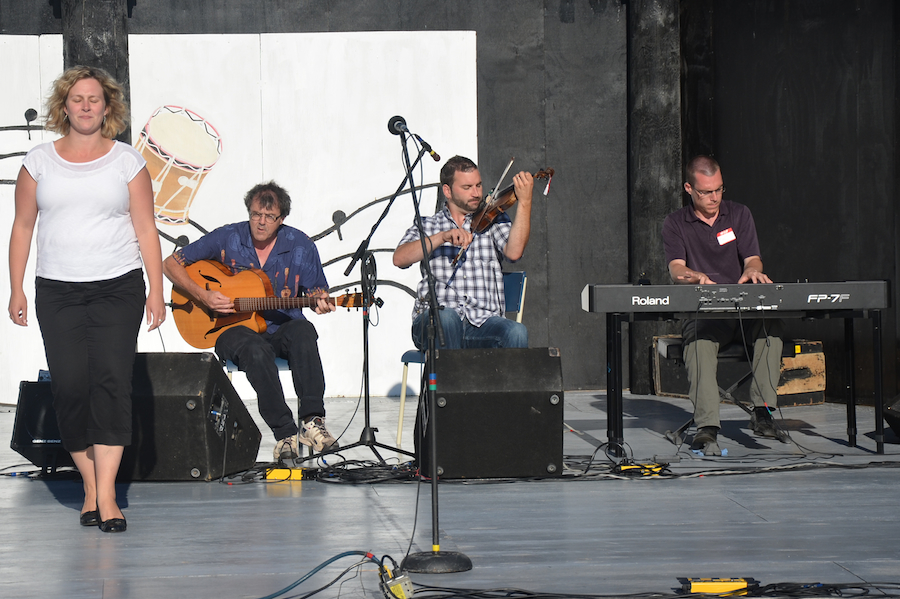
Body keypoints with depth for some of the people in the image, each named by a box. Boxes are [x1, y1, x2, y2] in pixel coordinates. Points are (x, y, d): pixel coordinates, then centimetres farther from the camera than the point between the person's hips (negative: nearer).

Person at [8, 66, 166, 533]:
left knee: (111, 380, -12)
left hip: (118, 286, -1)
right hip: (57, 291, 1)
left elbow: (145, 229, 5)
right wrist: (16, 289, 5)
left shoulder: (127, 161, 5)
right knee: (69, 385, -5)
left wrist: (156, 290, 0)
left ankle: (106, 495, -13)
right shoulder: (39, 161, 8)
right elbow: (23, 226, 11)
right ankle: (89, 486, 7)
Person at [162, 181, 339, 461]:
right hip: (235, 329, -1)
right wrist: (203, 296, -11)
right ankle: (285, 433, -34)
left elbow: (316, 292, 10)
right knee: (257, 351, -37)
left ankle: (312, 420, -40)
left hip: (281, 329, 1)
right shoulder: (227, 239, -1)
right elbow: (171, 264, 3)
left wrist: (321, 303, -16)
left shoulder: (301, 246, 2)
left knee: (302, 331, -35)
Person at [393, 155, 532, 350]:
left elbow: (514, 252, -4)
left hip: (483, 322, 1)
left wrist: (524, 201, -10)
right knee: (447, 317, -37)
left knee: (516, 332, -30)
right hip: (433, 323, -1)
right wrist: (442, 237, -15)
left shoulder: (492, 221, 17)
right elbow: (399, 259, -4)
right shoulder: (426, 226, 16)